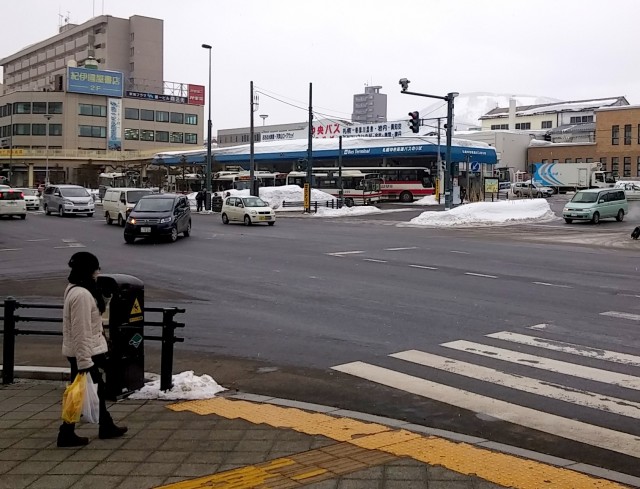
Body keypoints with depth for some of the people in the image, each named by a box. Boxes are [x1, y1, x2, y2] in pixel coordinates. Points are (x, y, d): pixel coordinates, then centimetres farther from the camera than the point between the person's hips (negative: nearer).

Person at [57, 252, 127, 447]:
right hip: (84, 352, -10)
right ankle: (67, 434, 12)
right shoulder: (82, 295, -25)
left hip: (89, 350, 10)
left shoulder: (76, 289, 9)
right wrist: (84, 362, -25)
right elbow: (80, 332, -27)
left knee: (97, 389, 20)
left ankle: (106, 427, 32)